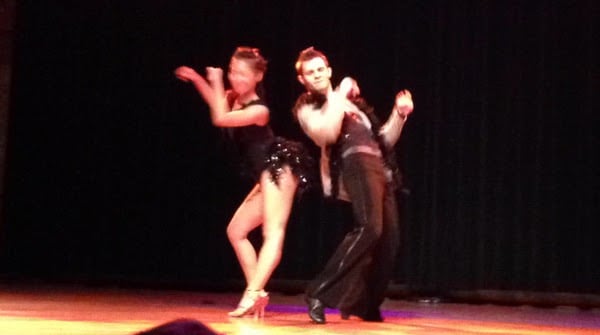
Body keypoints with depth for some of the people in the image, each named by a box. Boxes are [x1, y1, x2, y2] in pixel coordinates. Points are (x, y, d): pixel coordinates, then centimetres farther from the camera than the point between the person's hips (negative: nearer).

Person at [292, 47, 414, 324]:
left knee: (388, 240, 2)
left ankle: (365, 305, 15)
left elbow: (384, 140, 30)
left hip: (381, 169, 8)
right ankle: (320, 292, -26)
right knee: (369, 228, -29)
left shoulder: (352, 102, 29)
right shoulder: (307, 108, 8)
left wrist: (399, 114, 16)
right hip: (356, 166, -8)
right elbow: (327, 133, -15)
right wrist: (340, 96, -7)